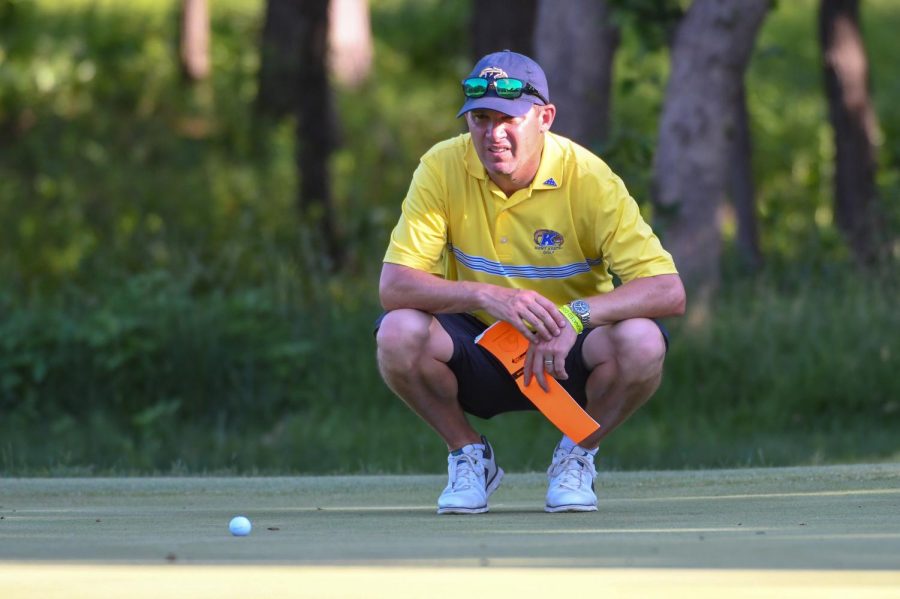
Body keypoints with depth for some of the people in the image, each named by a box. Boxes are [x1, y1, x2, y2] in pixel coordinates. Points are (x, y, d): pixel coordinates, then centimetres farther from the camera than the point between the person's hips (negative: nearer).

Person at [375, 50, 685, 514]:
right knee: (398, 333, -30)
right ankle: (469, 456, 0)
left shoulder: (587, 178, -17)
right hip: (477, 353, 1)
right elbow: (393, 286, -21)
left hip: (565, 356, -1)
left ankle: (576, 456, 0)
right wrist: (488, 296, -38)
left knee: (642, 342, -32)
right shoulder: (442, 169, -14)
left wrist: (577, 315, -39)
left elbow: (668, 292, -23)